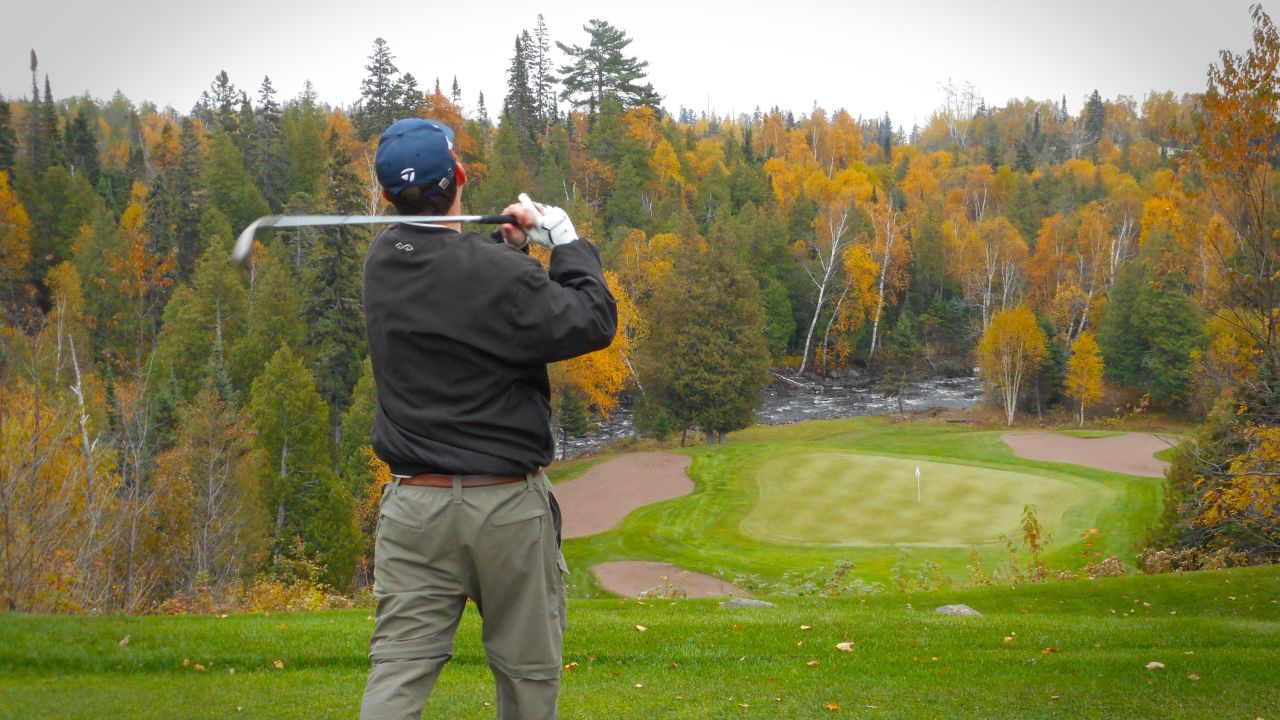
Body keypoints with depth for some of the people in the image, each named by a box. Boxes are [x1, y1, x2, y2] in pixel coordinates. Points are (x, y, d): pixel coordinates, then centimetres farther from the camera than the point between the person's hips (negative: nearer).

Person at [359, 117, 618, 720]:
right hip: (507, 507, -4)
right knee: (528, 670, 10)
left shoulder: (383, 260, 3)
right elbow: (592, 324, -10)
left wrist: (510, 242, 5)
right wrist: (567, 243, 1)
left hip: (414, 503, 5)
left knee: (398, 669, 2)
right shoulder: (500, 275, -17)